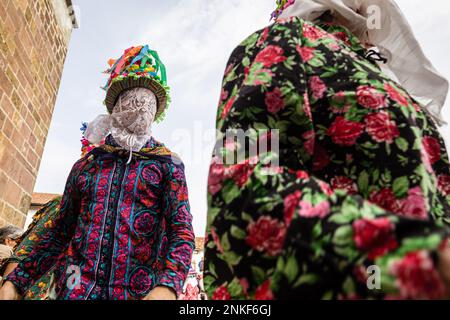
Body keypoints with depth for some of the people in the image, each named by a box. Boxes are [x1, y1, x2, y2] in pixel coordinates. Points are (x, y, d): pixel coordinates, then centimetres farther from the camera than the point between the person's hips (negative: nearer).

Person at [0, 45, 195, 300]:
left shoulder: (168, 165, 0)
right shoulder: (86, 165, 11)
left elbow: (182, 230, -11)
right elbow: (59, 232, 16)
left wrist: (168, 285, -27)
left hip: (137, 291, -2)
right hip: (75, 288, 3)